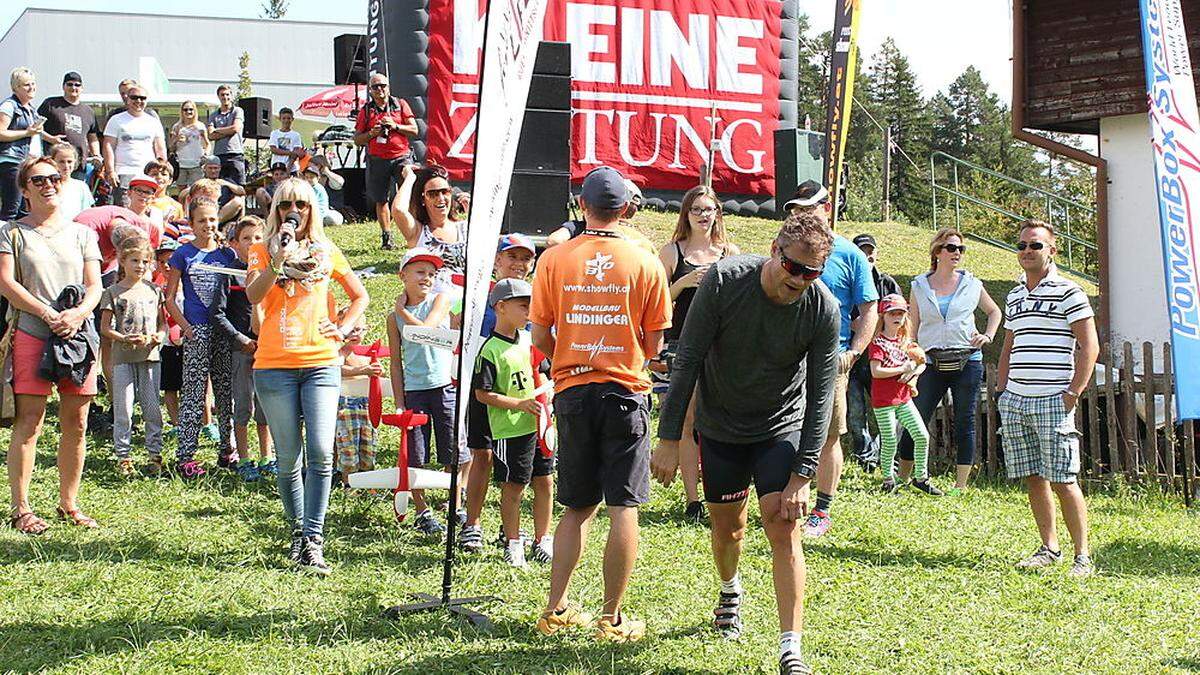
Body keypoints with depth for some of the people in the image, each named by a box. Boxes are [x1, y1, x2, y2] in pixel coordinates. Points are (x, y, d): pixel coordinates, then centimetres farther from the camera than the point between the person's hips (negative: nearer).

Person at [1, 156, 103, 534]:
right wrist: (49, 314, -15)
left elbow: (95, 285, 11)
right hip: (31, 334, -3)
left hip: (78, 333, 3)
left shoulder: (81, 233, 18)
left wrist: (79, 312, -11)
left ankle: (69, 504, 13)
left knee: (76, 423, 3)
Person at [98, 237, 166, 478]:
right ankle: (123, 456, 5)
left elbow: (163, 322, 16)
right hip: (123, 358, -2)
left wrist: (159, 336, -6)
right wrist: (125, 338, -16)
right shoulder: (113, 292, 2)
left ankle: (155, 453, 13)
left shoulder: (154, 290, 11)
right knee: (123, 408, -2)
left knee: (152, 408, 5)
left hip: (151, 355, 2)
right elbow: (105, 327, 0)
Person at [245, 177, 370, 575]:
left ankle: (313, 540, -12)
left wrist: (343, 329, 7)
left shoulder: (326, 252, 13)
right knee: (289, 458, 4)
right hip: (275, 365, 0)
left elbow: (360, 296, 22)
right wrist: (279, 259, -19)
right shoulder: (263, 251, 9)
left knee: (321, 452, -13)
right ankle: (297, 533, 18)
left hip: (321, 363, 0)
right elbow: (253, 296, -9)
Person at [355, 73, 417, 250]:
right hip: (377, 160, 2)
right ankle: (387, 238, 11)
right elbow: (357, 139, 11)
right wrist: (372, 133, -8)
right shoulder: (366, 111, 9)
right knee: (381, 200, 5)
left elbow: (414, 130, 4)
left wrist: (395, 126, -11)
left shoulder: (400, 105, 7)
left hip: (401, 157, -2)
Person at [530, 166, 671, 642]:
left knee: (577, 507, 14)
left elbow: (540, 338, 0)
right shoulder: (645, 262, -4)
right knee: (623, 508, 3)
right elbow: (654, 344, -1)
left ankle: (556, 610, 16)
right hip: (625, 390, -2)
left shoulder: (553, 260, -3)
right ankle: (613, 618, 6)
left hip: (572, 391, 2)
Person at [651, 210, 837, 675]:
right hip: (720, 424, 1)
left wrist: (802, 475, -22)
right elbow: (687, 360, -15)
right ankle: (730, 592, 47)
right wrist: (669, 438, -16)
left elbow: (820, 397, -16)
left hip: (782, 428, -1)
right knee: (727, 524, 13)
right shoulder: (724, 280, -21)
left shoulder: (824, 310, -20)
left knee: (784, 529, -14)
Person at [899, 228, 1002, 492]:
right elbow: (912, 327, 9)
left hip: (967, 361, 0)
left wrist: (987, 336, 6)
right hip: (932, 363, 0)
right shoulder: (920, 286, 7)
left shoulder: (972, 284, 7)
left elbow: (995, 312, 23)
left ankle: (961, 484, 7)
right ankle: (902, 477, 10)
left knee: (965, 423, 2)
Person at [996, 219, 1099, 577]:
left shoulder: (1068, 292, -3)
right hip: (1015, 401, 6)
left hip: (1053, 401, -6)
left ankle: (1083, 557, -2)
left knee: (1063, 480, -8)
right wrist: (1001, 390, 16)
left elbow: (1089, 346, -6)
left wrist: (1073, 393, -12)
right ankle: (1049, 548, 17)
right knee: (1033, 478, 7)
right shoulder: (1014, 296, 17)